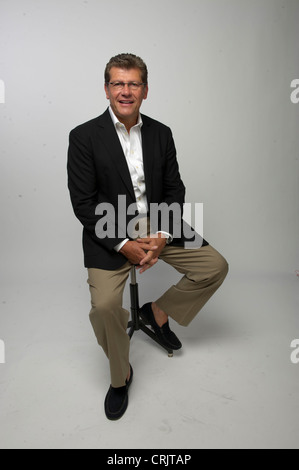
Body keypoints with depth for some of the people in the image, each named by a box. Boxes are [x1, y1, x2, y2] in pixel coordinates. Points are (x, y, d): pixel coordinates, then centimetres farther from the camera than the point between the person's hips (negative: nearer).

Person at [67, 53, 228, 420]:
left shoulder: (161, 133, 6)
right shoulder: (84, 136, -6)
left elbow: (174, 190, 5)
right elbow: (83, 203, -10)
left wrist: (161, 236, -12)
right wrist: (124, 245, -17)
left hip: (157, 226, 4)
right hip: (110, 233, -4)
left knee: (215, 266, -4)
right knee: (105, 305, -23)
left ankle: (158, 311, 19)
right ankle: (120, 376, 8)